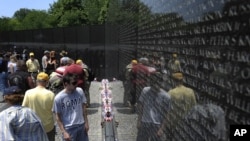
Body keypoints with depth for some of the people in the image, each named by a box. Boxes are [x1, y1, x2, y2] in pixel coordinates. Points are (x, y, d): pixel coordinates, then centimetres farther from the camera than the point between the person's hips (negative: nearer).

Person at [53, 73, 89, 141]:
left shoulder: (80, 91, -8)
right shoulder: (58, 98, -17)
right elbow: (57, 117, -9)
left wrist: (86, 122, 7)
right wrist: (63, 132, -11)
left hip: (81, 126, 4)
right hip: (68, 128, -4)